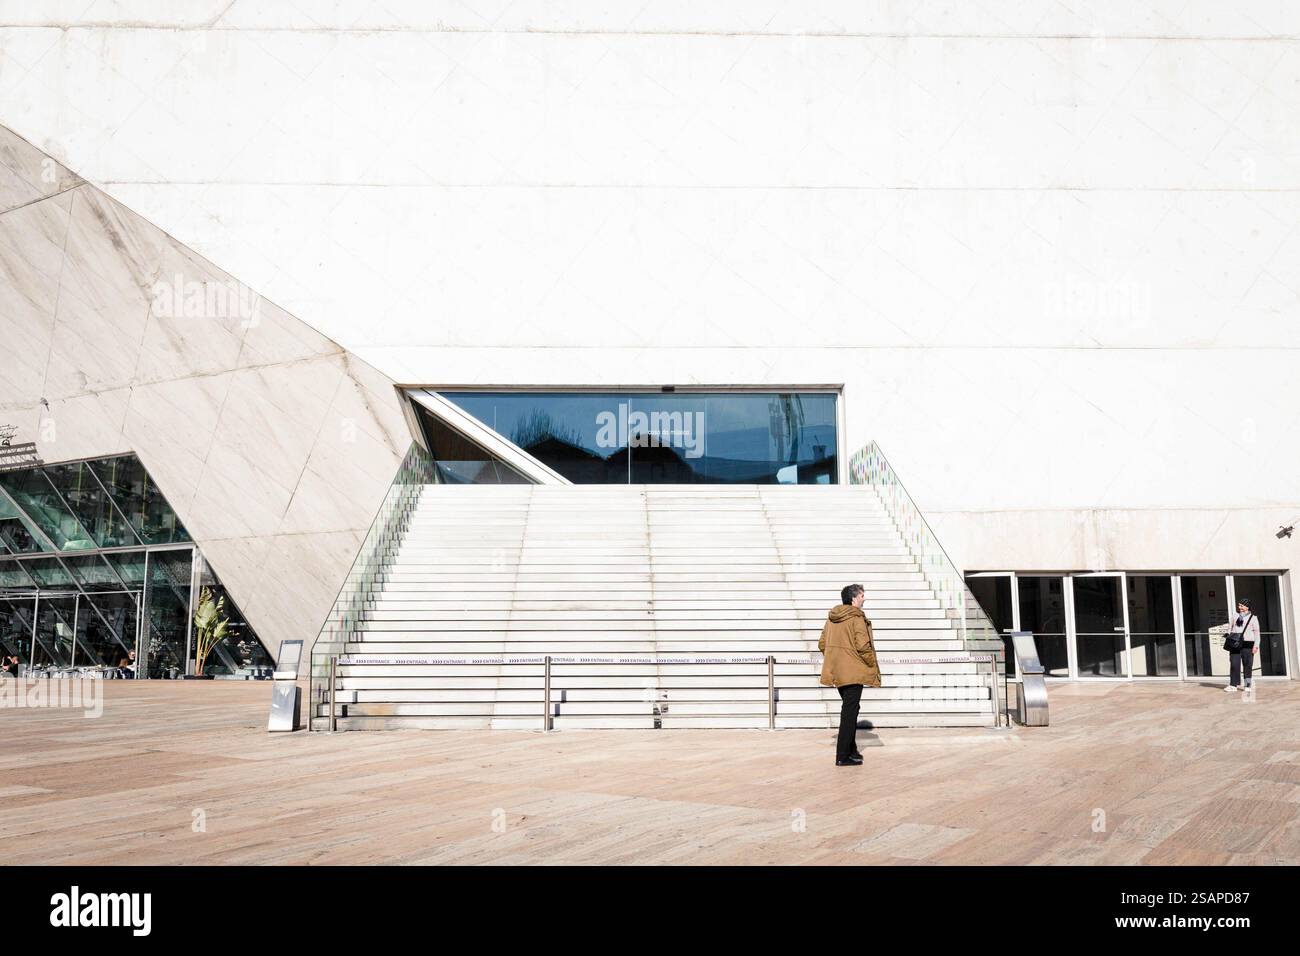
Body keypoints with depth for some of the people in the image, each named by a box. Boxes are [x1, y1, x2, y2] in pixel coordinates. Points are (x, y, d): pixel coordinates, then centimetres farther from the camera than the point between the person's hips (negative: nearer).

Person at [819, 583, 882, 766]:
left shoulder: (831, 618, 9)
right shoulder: (857, 618, -14)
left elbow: (822, 644, 12)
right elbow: (863, 646, -20)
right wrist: (872, 665, -6)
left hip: (837, 671, 8)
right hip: (853, 671, -8)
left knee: (849, 709, 21)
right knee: (850, 712, -3)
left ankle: (851, 750, 29)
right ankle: (843, 756, -2)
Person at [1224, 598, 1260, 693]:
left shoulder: (1253, 618, 4)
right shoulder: (1235, 616, 15)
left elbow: (1256, 633, 0)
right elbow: (1230, 628, 22)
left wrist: (1256, 645, -7)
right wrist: (1229, 637, 10)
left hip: (1247, 644, -3)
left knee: (1248, 665, 2)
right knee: (1234, 664, -4)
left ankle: (1248, 686, 12)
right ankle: (1233, 685, -4)